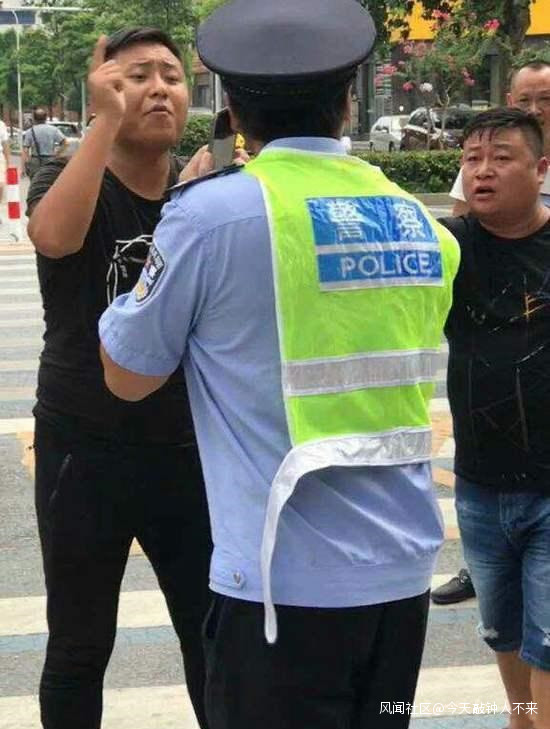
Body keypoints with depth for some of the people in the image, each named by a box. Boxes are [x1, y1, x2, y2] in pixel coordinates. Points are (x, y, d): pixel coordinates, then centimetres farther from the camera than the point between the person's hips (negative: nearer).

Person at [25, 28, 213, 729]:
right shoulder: (72, 180, -7)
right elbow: (54, 236, -32)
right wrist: (106, 121, -30)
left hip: (190, 446, 3)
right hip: (84, 448, -2)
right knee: (79, 646, 10)